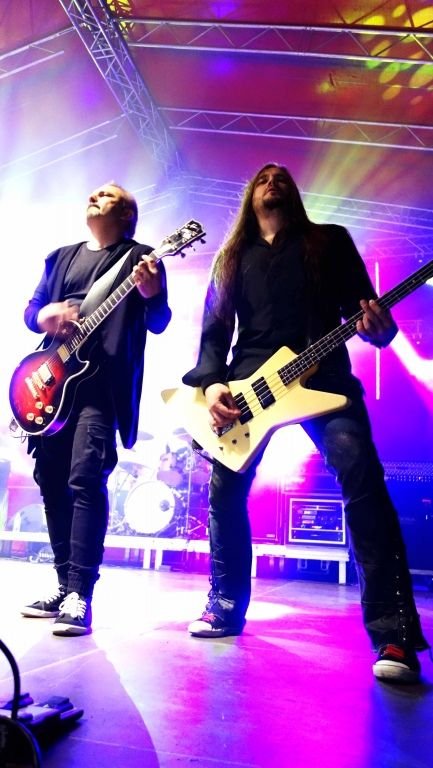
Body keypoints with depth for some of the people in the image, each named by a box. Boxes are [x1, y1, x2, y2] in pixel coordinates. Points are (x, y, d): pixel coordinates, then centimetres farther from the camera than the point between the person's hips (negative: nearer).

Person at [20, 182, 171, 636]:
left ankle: (80, 596, -11)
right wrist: (44, 314, -5)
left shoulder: (140, 257, 6)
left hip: (101, 382, -6)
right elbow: (31, 311, 19)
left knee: (85, 480, -17)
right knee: (51, 481, 7)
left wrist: (151, 293, -25)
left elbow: (158, 323, -3)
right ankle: (65, 586, 18)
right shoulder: (61, 257, 23)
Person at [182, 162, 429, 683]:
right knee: (225, 490, -1)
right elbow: (214, 333, 12)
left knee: (362, 479, -21)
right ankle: (226, 606, 19)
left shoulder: (330, 241, 17)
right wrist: (211, 385, -7)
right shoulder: (232, 259, 21)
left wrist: (377, 328, -18)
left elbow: (362, 307, 7)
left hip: (322, 375, -2)